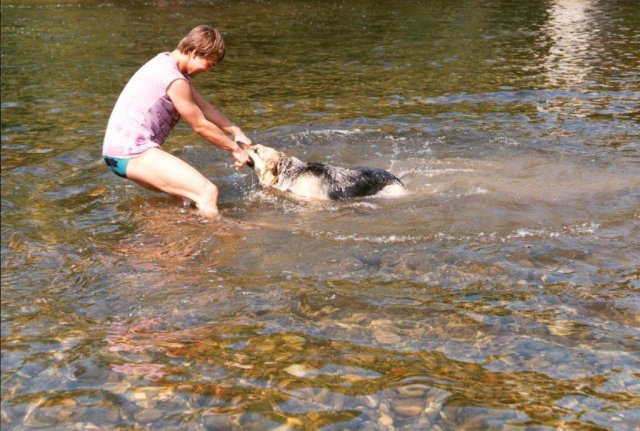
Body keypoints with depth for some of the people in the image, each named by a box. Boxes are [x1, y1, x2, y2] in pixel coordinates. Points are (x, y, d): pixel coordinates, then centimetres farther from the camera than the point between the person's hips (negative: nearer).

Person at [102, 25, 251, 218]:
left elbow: (204, 107, 21)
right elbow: (201, 126, -8)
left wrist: (236, 132, 16)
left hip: (124, 150, 11)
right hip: (133, 152, -11)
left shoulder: (167, 62, 15)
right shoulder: (175, 81, -17)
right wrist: (235, 148, 4)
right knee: (208, 192, -22)